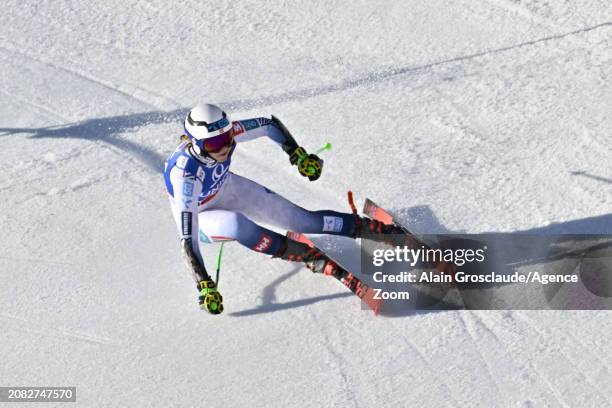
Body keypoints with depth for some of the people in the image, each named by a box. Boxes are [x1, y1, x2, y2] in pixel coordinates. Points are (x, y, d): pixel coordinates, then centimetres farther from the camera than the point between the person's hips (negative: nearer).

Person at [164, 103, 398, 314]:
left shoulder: (226, 132, -29)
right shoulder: (184, 173, -42)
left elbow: (270, 124, -9)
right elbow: (188, 238, -41)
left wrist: (298, 154, -16)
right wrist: (205, 286, -44)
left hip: (227, 189, 4)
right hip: (198, 216, -4)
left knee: (303, 220, -5)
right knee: (236, 224, -39)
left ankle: (377, 228, 10)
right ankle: (310, 257, -24)